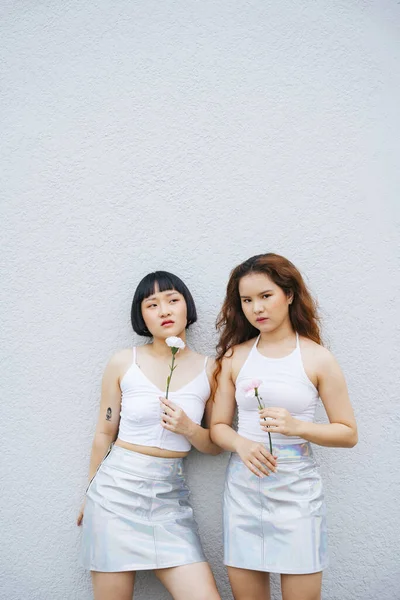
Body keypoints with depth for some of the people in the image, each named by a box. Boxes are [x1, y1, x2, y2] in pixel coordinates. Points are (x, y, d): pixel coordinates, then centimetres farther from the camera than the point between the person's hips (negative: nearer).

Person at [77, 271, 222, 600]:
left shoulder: (209, 369, 1)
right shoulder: (123, 363, -2)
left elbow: (215, 446, 8)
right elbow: (105, 433, 7)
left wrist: (189, 428, -12)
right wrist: (90, 495, 16)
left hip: (171, 496, 1)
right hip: (117, 488, -1)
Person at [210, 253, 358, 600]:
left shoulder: (318, 358, -4)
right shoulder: (234, 357, 3)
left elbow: (348, 433, -1)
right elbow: (219, 426, 7)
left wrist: (297, 427, -17)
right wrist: (242, 444, -14)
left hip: (296, 487, -2)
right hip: (243, 487, 3)